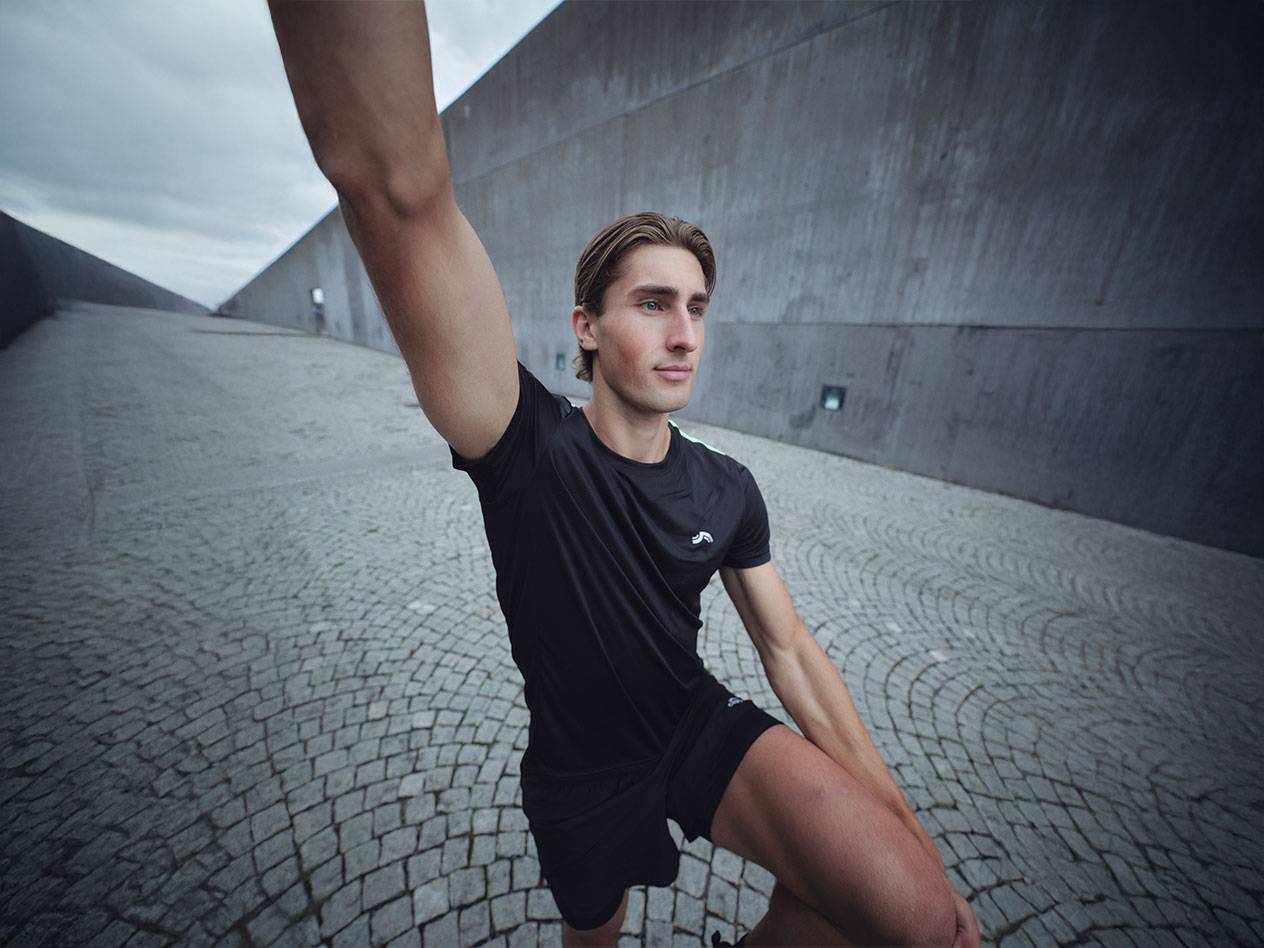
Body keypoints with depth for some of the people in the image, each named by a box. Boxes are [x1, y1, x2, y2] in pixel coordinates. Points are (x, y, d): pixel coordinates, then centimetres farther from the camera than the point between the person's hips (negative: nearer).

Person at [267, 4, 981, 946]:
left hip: (706, 729, 2)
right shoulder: (529, 448, -25)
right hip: (581, 778, -1)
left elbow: (790, 647, -6)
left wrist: (907, 829, -6)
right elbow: (394, 185, -38)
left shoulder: (728, 489, -12)